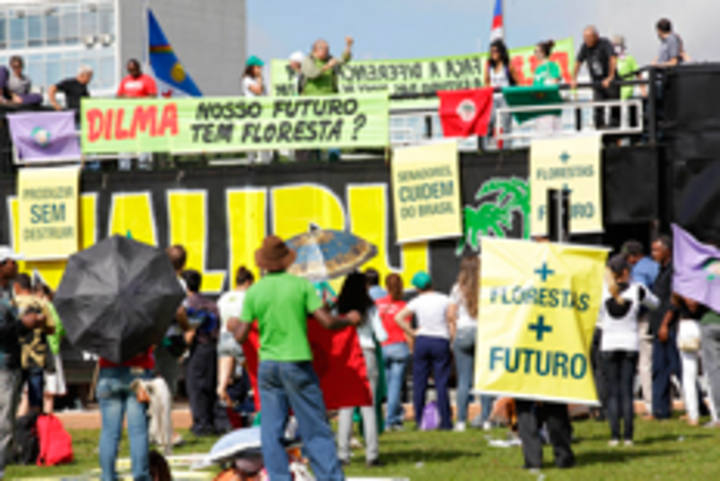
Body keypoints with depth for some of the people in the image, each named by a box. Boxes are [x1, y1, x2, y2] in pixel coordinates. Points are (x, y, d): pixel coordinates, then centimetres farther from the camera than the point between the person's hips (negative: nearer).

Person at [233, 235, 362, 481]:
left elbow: (241, 336, 3)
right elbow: (327, 322, -7)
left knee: (271, 431, 6)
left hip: (267, 365, 2)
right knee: (315, 429, 1)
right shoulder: (301, 285, -3)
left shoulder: (253, 292, 3)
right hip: (297, 363, -2)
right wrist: (349, 320, 12)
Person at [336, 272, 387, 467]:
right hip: (366, 353, -1)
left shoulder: (338, 308, 0)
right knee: (368, 406, 2)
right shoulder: (370, 308, -2)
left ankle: (343, 453, 1)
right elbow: (381, 336, -2)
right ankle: (372, 454, -1)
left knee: (345, 407, 5)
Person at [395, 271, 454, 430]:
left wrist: (412, 332, 0)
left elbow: (399, 318, -7)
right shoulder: (444, 300, -1)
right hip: (441, 341, -1)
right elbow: (451, 322, -4)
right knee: (441, 384, 1)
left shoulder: (417, 302, 0)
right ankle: (445, 421, -2)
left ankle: (419, 421, 6)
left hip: (422, 341, 1)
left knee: (419, 383, 6)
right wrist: (452, 340, 4)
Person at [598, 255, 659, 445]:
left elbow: (598, 318, 0)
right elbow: (655, 303, 12)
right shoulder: (638, 290, -6)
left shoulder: (602, 291, -6)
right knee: (627, 390, 2)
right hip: (630, 342, 0)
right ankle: (628, 435, -2)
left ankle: (614, 435, -2)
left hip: (609, 343, 0)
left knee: (612, 392, 4)